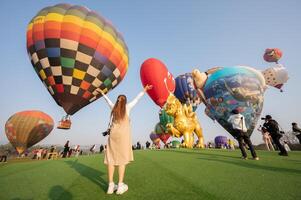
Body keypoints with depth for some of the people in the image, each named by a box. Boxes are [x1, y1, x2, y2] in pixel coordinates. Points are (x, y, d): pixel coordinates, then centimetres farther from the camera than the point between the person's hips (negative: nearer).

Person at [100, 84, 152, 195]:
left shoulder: (113, 107, 14)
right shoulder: (127, 107, 7)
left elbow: (108, 101, 31)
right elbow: (136, 99, 15)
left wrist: (103, 94, 51)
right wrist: (144, 90, 28)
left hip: (113, 133, 4)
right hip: (123, 134, -3)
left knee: (111, 158, 5)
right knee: (122, 159, 0)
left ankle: (111, 186, 10)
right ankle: (120, 186, 3)